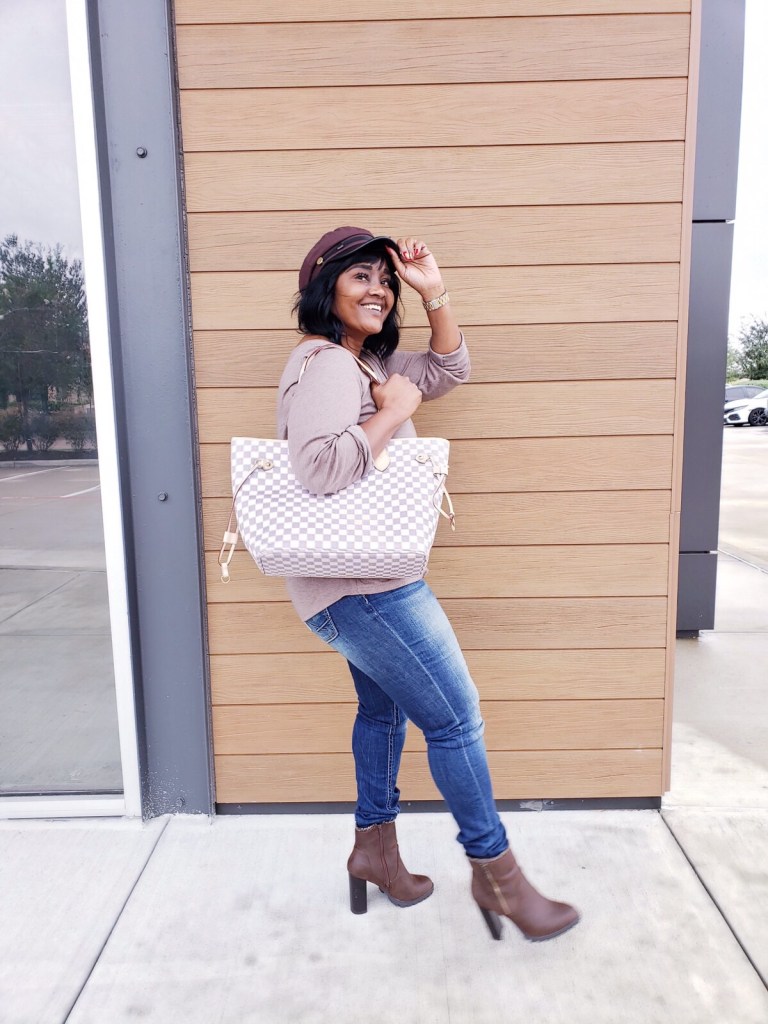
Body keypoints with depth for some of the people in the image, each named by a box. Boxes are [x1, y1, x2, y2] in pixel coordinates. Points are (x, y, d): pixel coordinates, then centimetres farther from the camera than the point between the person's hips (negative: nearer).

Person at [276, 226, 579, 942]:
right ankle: (495, 872, 17)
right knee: (454, 717, -2)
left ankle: (374, 849, 37)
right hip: (357, 583, -11)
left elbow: (447, 369, 19)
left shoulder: (369, 361, 15)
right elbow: (321, 466, -31)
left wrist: (433, 293, 8)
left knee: (385, 707, 21)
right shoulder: (324, 363, -16)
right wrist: (393, 412, -20)